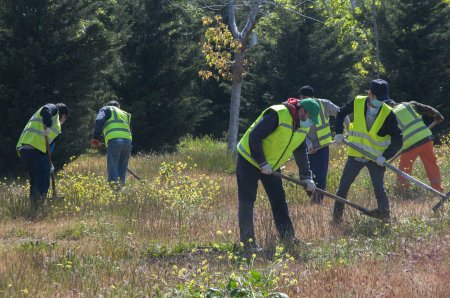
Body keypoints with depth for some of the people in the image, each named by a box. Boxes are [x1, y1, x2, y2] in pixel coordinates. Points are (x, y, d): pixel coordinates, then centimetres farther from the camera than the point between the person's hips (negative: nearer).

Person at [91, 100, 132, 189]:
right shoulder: (126, 114, 35)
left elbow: (99, 121, -1)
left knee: (113, 169, -8)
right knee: (122, 169, 12)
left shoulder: (107, 109, 20)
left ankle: (115, 188, -21)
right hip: (128, 141, 5)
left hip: (114, 140, -5)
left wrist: (96, 138, -1)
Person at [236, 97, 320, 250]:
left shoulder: (302, 128, 0)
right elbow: (254, 137, -28)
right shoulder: (277, 115, -27)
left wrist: (307, 178, 1)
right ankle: (247, 241, -2)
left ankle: (288, 238, 9)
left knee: (279, 200, 5)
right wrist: (262, 163, -25)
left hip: (270, 166, 8)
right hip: (249, 160, -8)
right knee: (247, 201, -6)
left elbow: (301, 154, 11)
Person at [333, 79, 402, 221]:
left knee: (379, 188, -6)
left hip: (376, 158, -2)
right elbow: (341, 114, 9)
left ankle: (385, 215, 10)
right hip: (355, 155, 3)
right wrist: (339, 133, -2)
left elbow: (397, 140, -12)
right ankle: (337, 216, 21)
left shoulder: (388, 114, -16)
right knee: (343, 186, 7)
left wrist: (385, 156, -21)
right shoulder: (357, 103, -10)